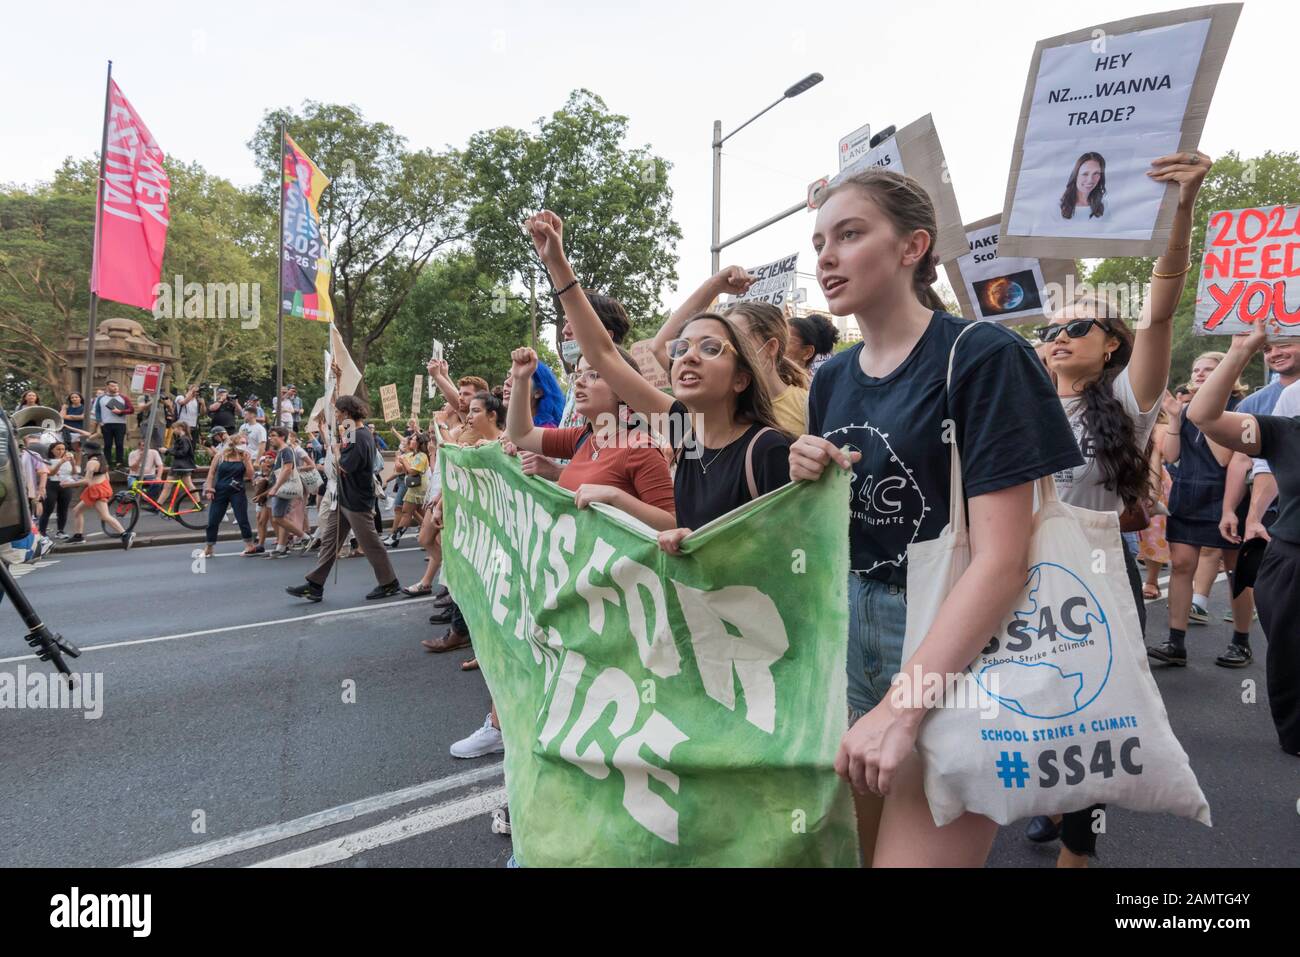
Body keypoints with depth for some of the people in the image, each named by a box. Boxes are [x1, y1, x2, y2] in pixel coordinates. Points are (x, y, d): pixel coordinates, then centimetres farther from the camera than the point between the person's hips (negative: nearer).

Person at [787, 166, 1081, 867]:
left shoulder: (983, 357, -13)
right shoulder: (831, 378, 7)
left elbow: (1001, 560, -20)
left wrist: (902, 709, -25)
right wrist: (809, 481, -6)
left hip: (954, 651, -6)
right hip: (851, 631, 6)